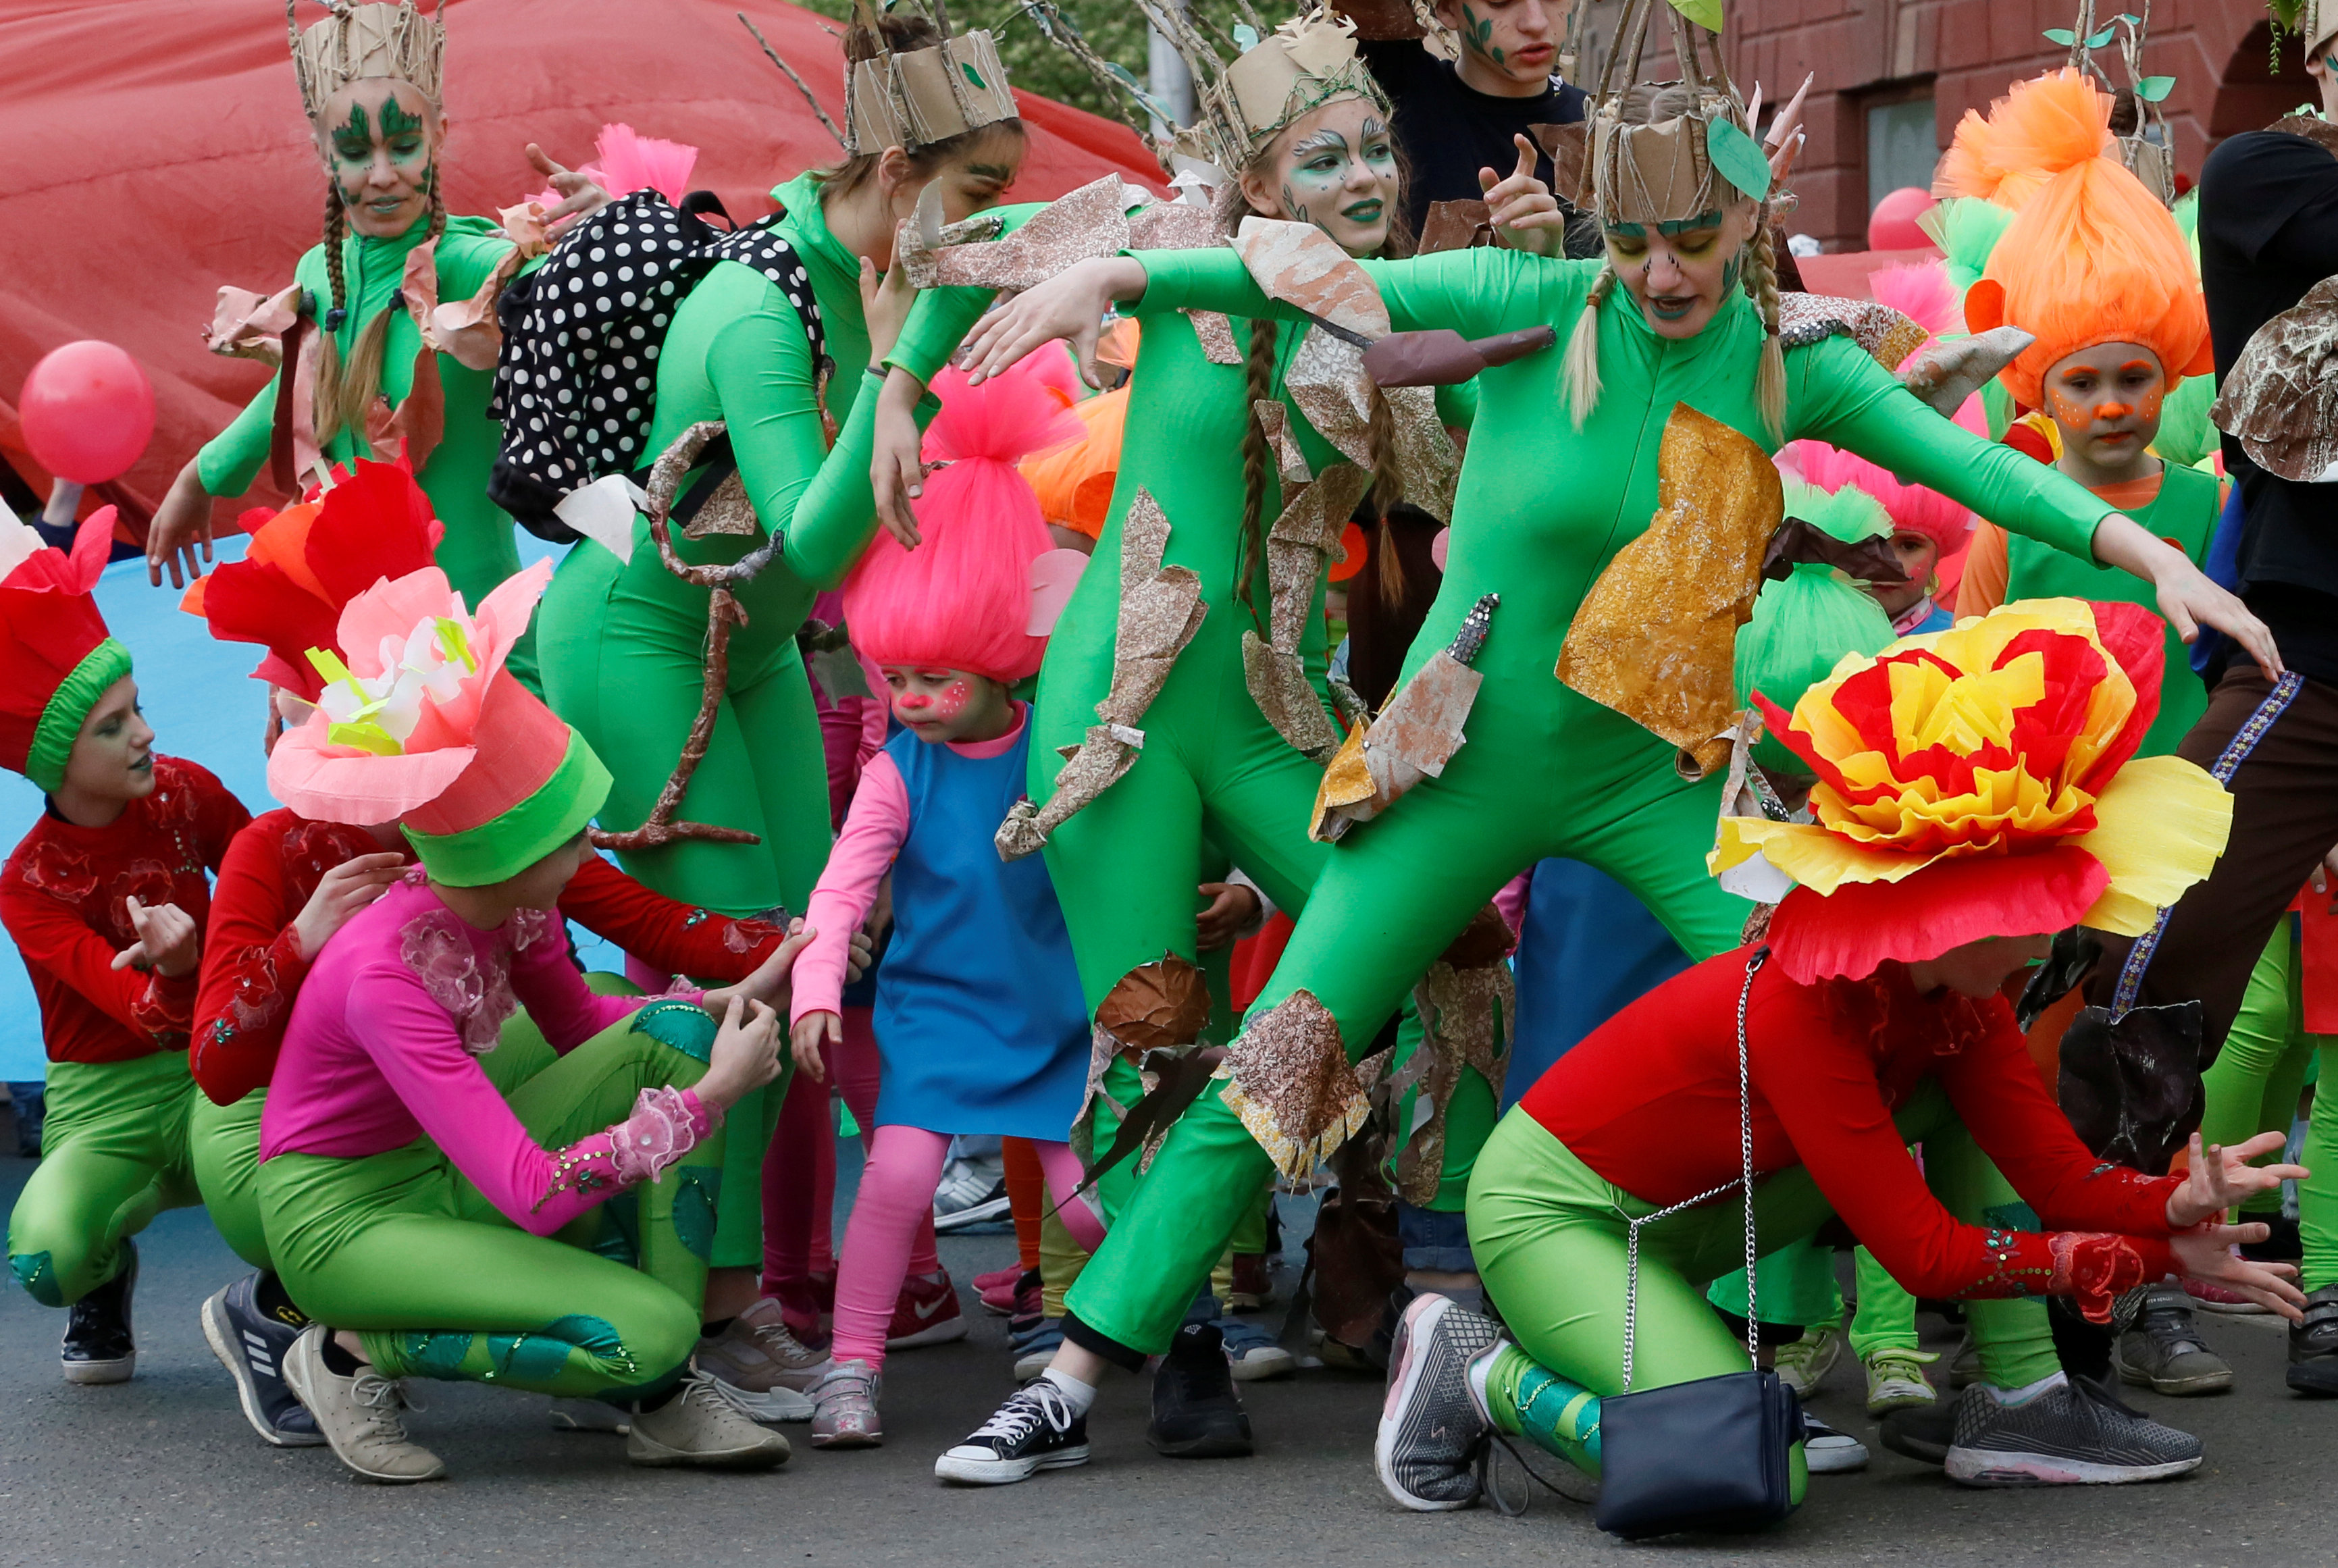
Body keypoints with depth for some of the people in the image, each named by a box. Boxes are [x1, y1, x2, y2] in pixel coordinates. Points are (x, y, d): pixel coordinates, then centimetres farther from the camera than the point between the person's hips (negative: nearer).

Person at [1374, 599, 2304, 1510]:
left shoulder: (1956, 995, -8)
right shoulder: (1796, 1007, -32)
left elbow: (2062, 1174, -8)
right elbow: (1928, 1255, -29)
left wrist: (2176, 1207, -30)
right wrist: (2154, 1258, -26)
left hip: (1689, 1217, 9)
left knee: (1966, 1089, -2)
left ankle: (2017, 1407, 0)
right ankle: (1487, 1375, -8)